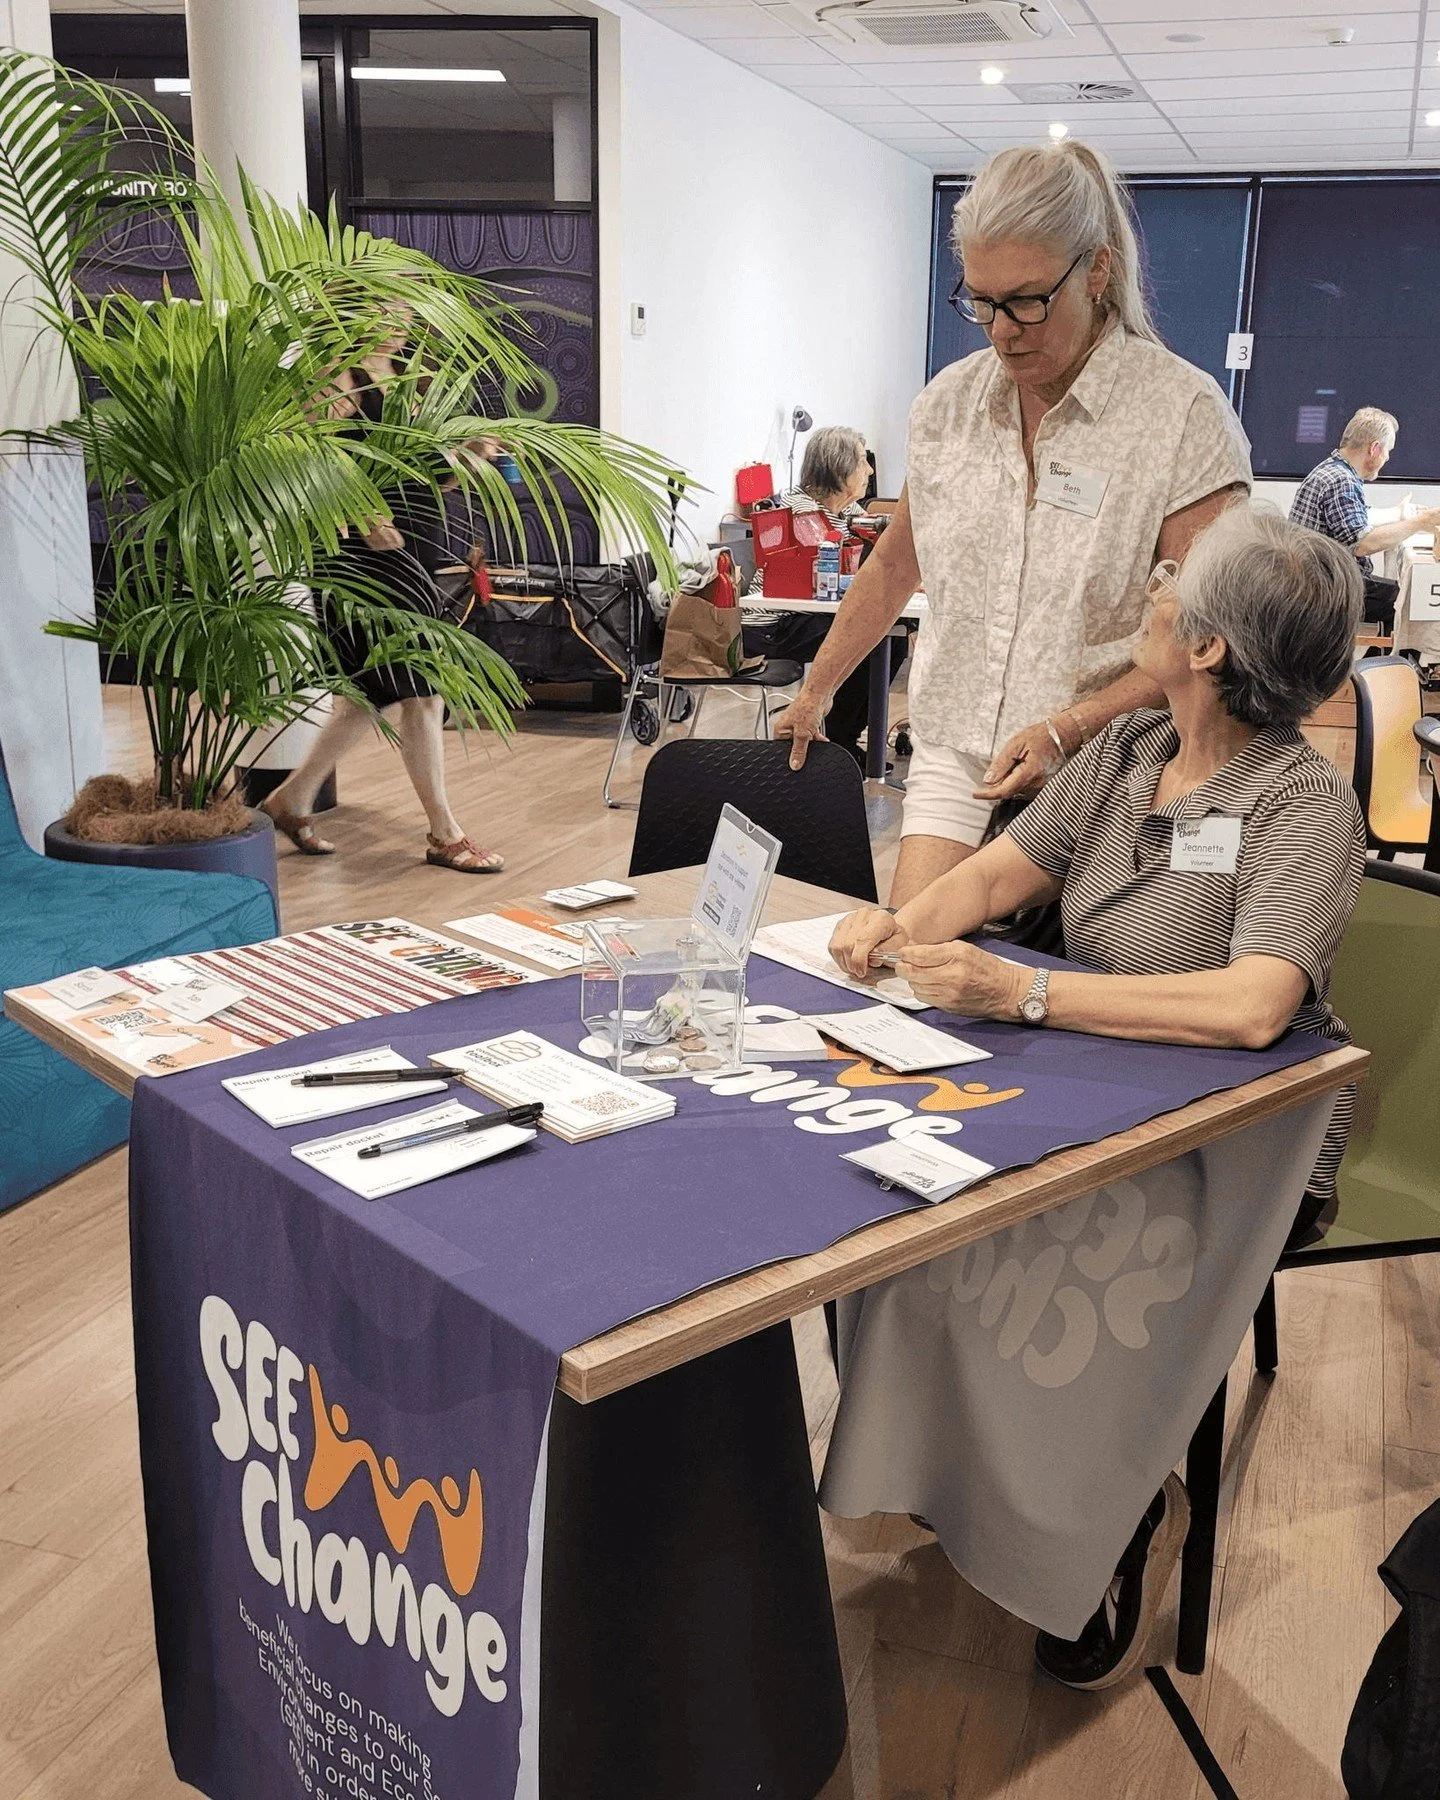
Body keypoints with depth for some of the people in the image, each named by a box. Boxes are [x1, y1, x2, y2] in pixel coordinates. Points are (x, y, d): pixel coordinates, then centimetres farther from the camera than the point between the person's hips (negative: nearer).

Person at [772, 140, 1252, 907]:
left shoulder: (1182, 414, -7)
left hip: (1094, 782, -3)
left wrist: (1066, 730, -20)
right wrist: (813, 693, 27)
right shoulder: (950, 401, 8)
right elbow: (894, 568, 21)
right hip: (953, 763, 4)